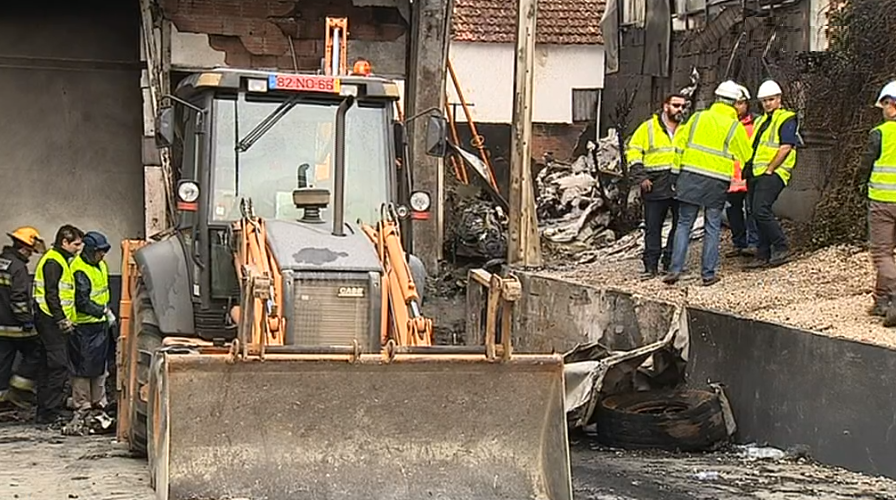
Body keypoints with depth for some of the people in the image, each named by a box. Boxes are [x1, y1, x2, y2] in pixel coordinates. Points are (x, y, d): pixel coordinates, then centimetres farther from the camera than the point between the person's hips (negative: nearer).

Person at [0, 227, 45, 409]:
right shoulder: (18, 267, -17)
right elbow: (19, 298, -22)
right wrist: (27, 321, -16)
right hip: (15, 324, -8)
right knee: (35, 352, 5)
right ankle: (19, 389, 3)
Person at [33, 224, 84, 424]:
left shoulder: (60, 260, 20)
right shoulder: (52, 261, -13)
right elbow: (51, 294, -20)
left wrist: (66, 319, 18)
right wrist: (62, 320, -20)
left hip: (52, 321, 11)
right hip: (51, 320, -11)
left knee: (48, 366, 12)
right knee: (59, 365, -12)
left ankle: (44, 410, 17)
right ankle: (50, 411, -11)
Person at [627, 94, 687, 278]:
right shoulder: (649, 128, 5)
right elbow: (633, 152, 4)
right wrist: (641, 177, -5)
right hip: (656, 185, -3)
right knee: (653, 226, -1)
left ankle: (671, 263, 14)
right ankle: (651, 265, 4)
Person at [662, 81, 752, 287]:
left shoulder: (698, 118, 5)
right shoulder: (735, 126, 0)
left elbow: (680, 144, 6)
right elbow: (746, 156, 7)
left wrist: (677, 171, 12)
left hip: (691, 177, 1)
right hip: (717, 182, -1)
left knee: (684, 224, 6)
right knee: (712, 228, 7)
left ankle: (675, 269, -2)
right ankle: (708, 274, 8)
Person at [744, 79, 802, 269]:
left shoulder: (787, 119, -3)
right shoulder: (760, 121, 23)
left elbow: (785, 148, -13)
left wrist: (769, 170, -15)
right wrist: (749, 170, 10)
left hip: (773, 174, -8)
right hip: (755, 175, 8)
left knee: (761, 210, -20)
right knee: (758, 214, 7)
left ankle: (781, 248, -11)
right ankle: (763, 256, 11)